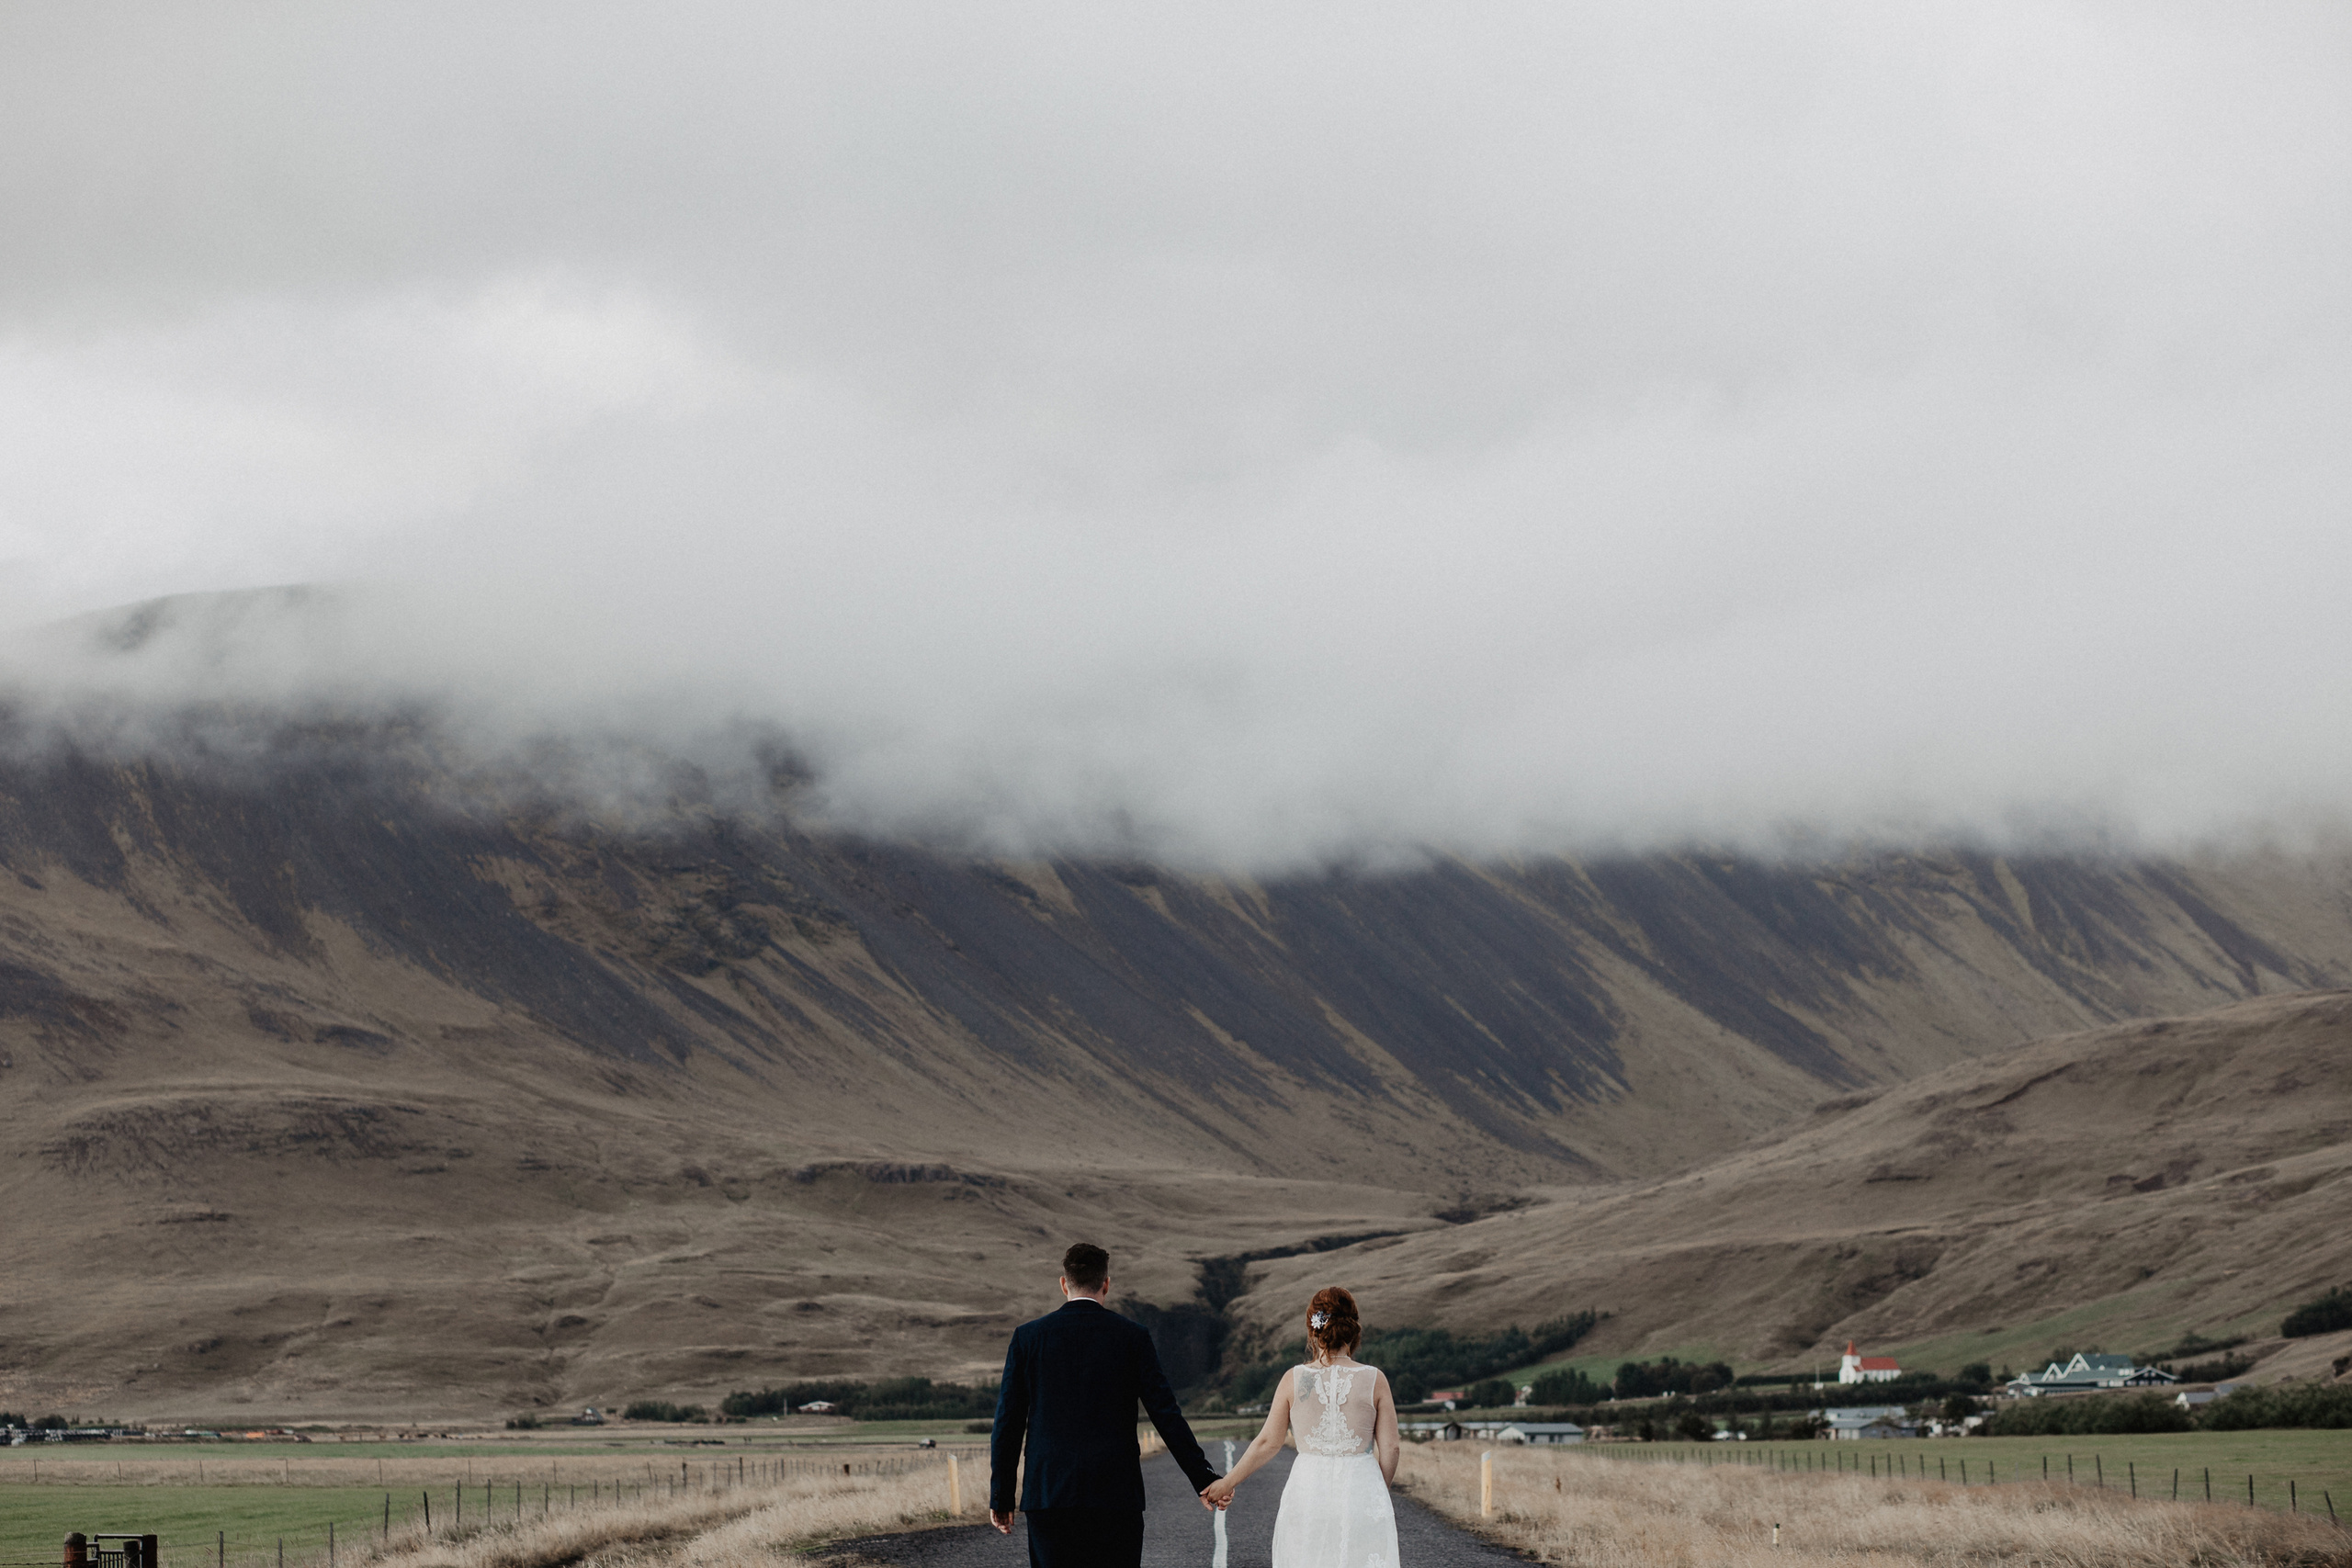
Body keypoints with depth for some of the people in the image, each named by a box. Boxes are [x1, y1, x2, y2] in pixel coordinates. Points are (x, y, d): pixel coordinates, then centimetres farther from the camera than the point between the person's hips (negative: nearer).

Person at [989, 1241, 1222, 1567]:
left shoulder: (1028, 1337, 3)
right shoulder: (1132, 1337, 0)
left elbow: (1008, 1422, 3)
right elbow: (1166, 1414, -3)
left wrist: (1000, 1497, 8)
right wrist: (1204, 1480, 2)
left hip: (1049, 1493, 1)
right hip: (1115, 1497, -1)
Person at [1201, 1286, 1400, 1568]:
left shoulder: (1294, 1380, -2)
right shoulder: (1374, 1380, -4)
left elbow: (1268, 1442, 2)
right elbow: (1390, 1448, -3)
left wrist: (1227, 1483, 14)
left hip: (1308, 1494, 1)